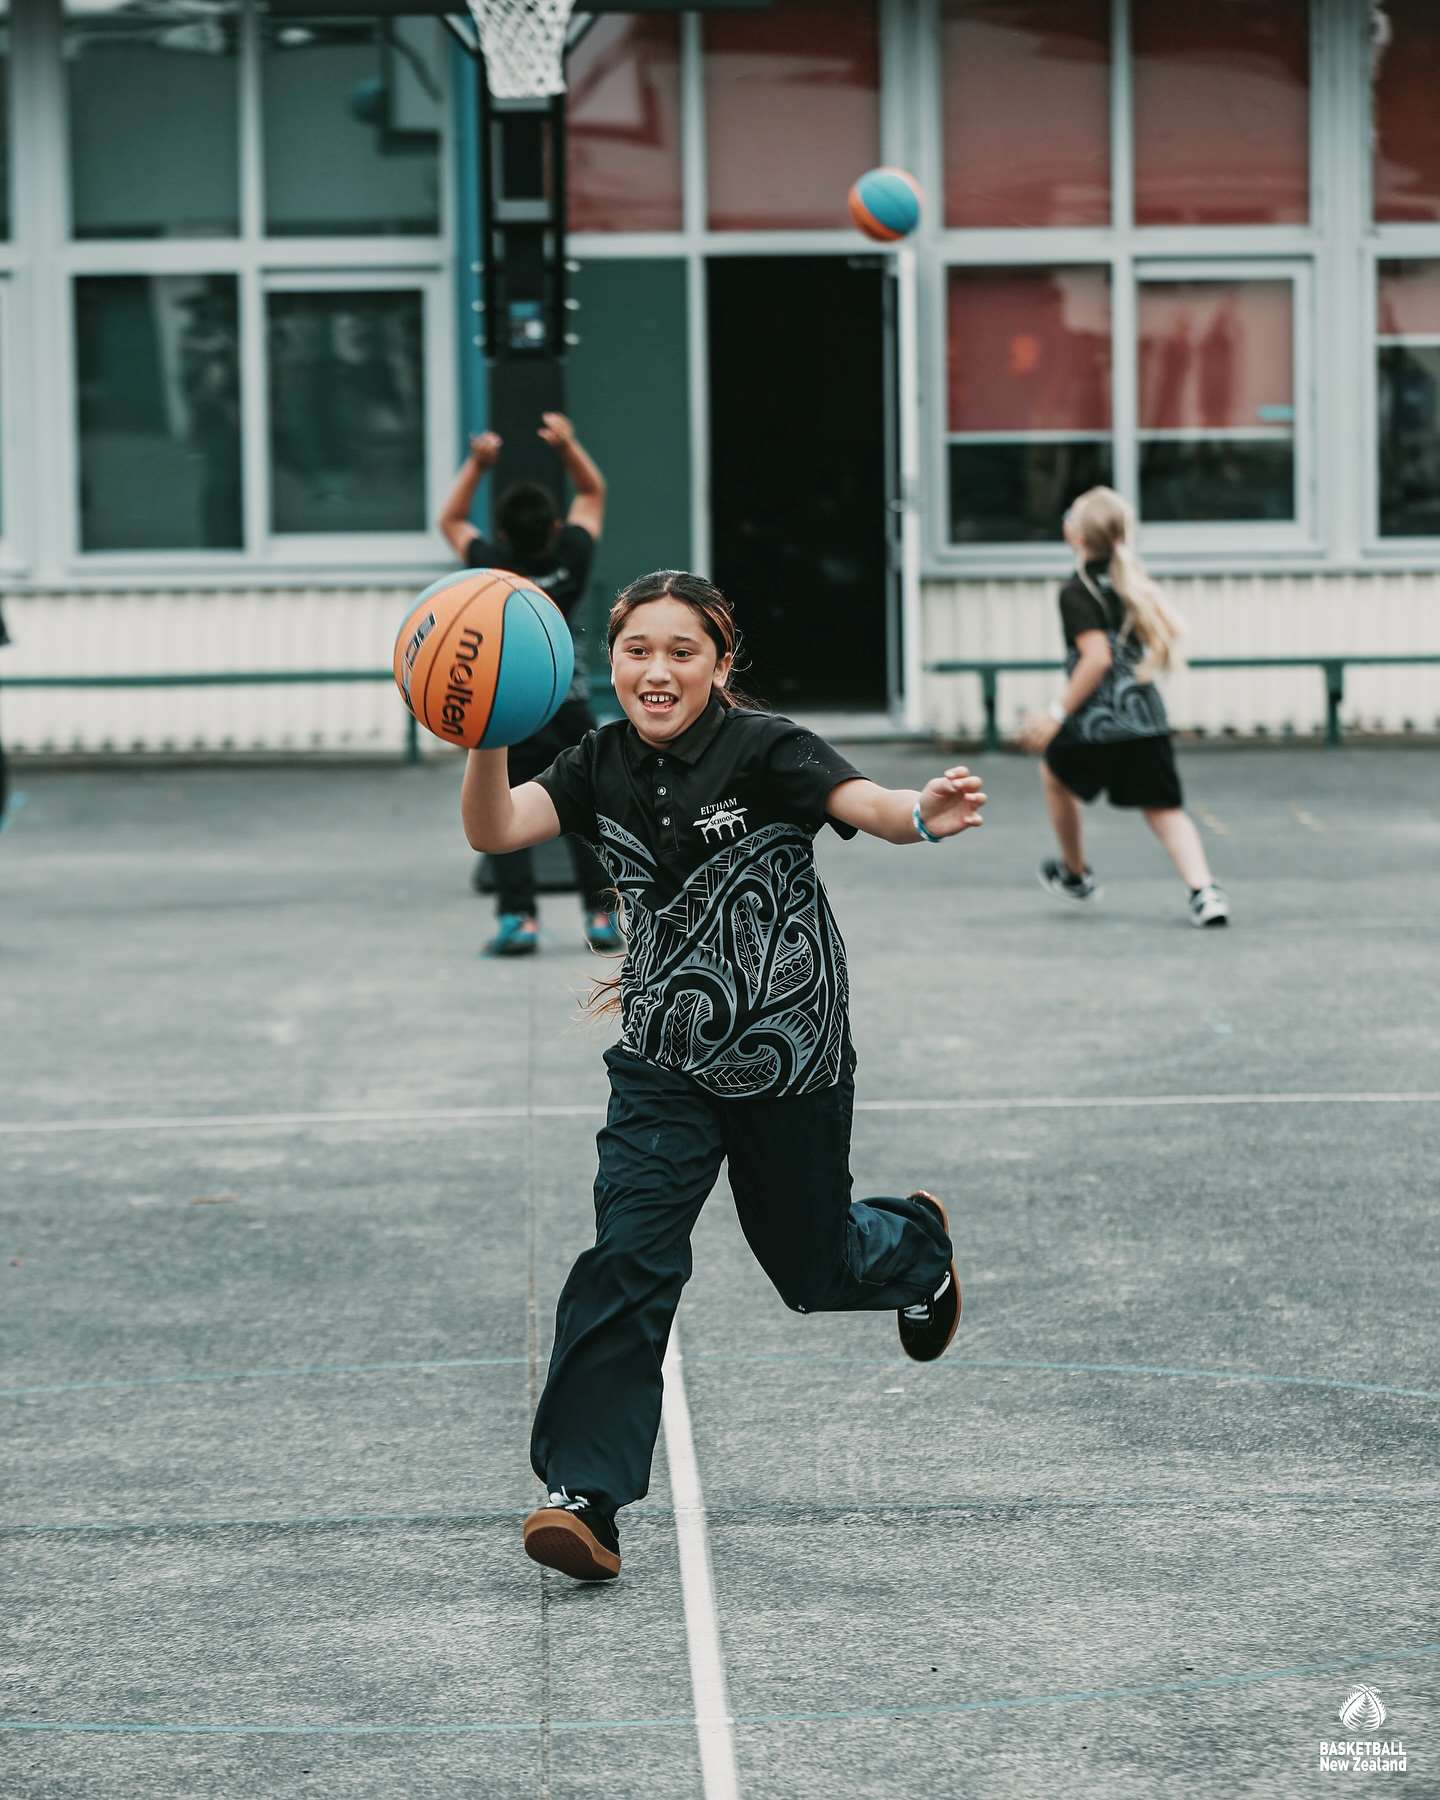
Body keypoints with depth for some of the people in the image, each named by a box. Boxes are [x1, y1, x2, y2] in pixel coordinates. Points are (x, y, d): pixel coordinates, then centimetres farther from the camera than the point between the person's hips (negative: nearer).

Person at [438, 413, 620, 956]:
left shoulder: (492, 566, -12)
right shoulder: (571, 558, -9)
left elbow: (450, 520, 8)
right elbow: (593, 493, 9)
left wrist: (477, 465, 0)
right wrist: (567, 445, -1)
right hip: (568, 707, 2)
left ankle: (518, 917, -10)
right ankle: (602, 916, 9)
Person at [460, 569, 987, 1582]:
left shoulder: (765, 750, -17)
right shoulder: (603, 768, -4)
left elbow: (869, 806, -33)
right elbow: (494, 830, -16)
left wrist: (925, 814, -56)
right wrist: (489, 739, -35)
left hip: (790, 1059, -2)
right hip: (664, 1062, 3)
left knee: (812, 1269, 15)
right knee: (629, 1257, -14)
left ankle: (917, 1246, 51)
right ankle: (586, 1496, -14)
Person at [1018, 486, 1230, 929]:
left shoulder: (1076, 592, -13)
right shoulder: (1134, 575, 8)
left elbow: (1097, 657, -22)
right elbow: (1173, 630, 12)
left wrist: (1056, 714, -18)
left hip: (1097, 724, -5)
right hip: (1147, 715, 5)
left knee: (1055, 774, 25)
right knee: (1165, 809, 6)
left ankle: (1075, 874, 39)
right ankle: (1204, 891, -17)